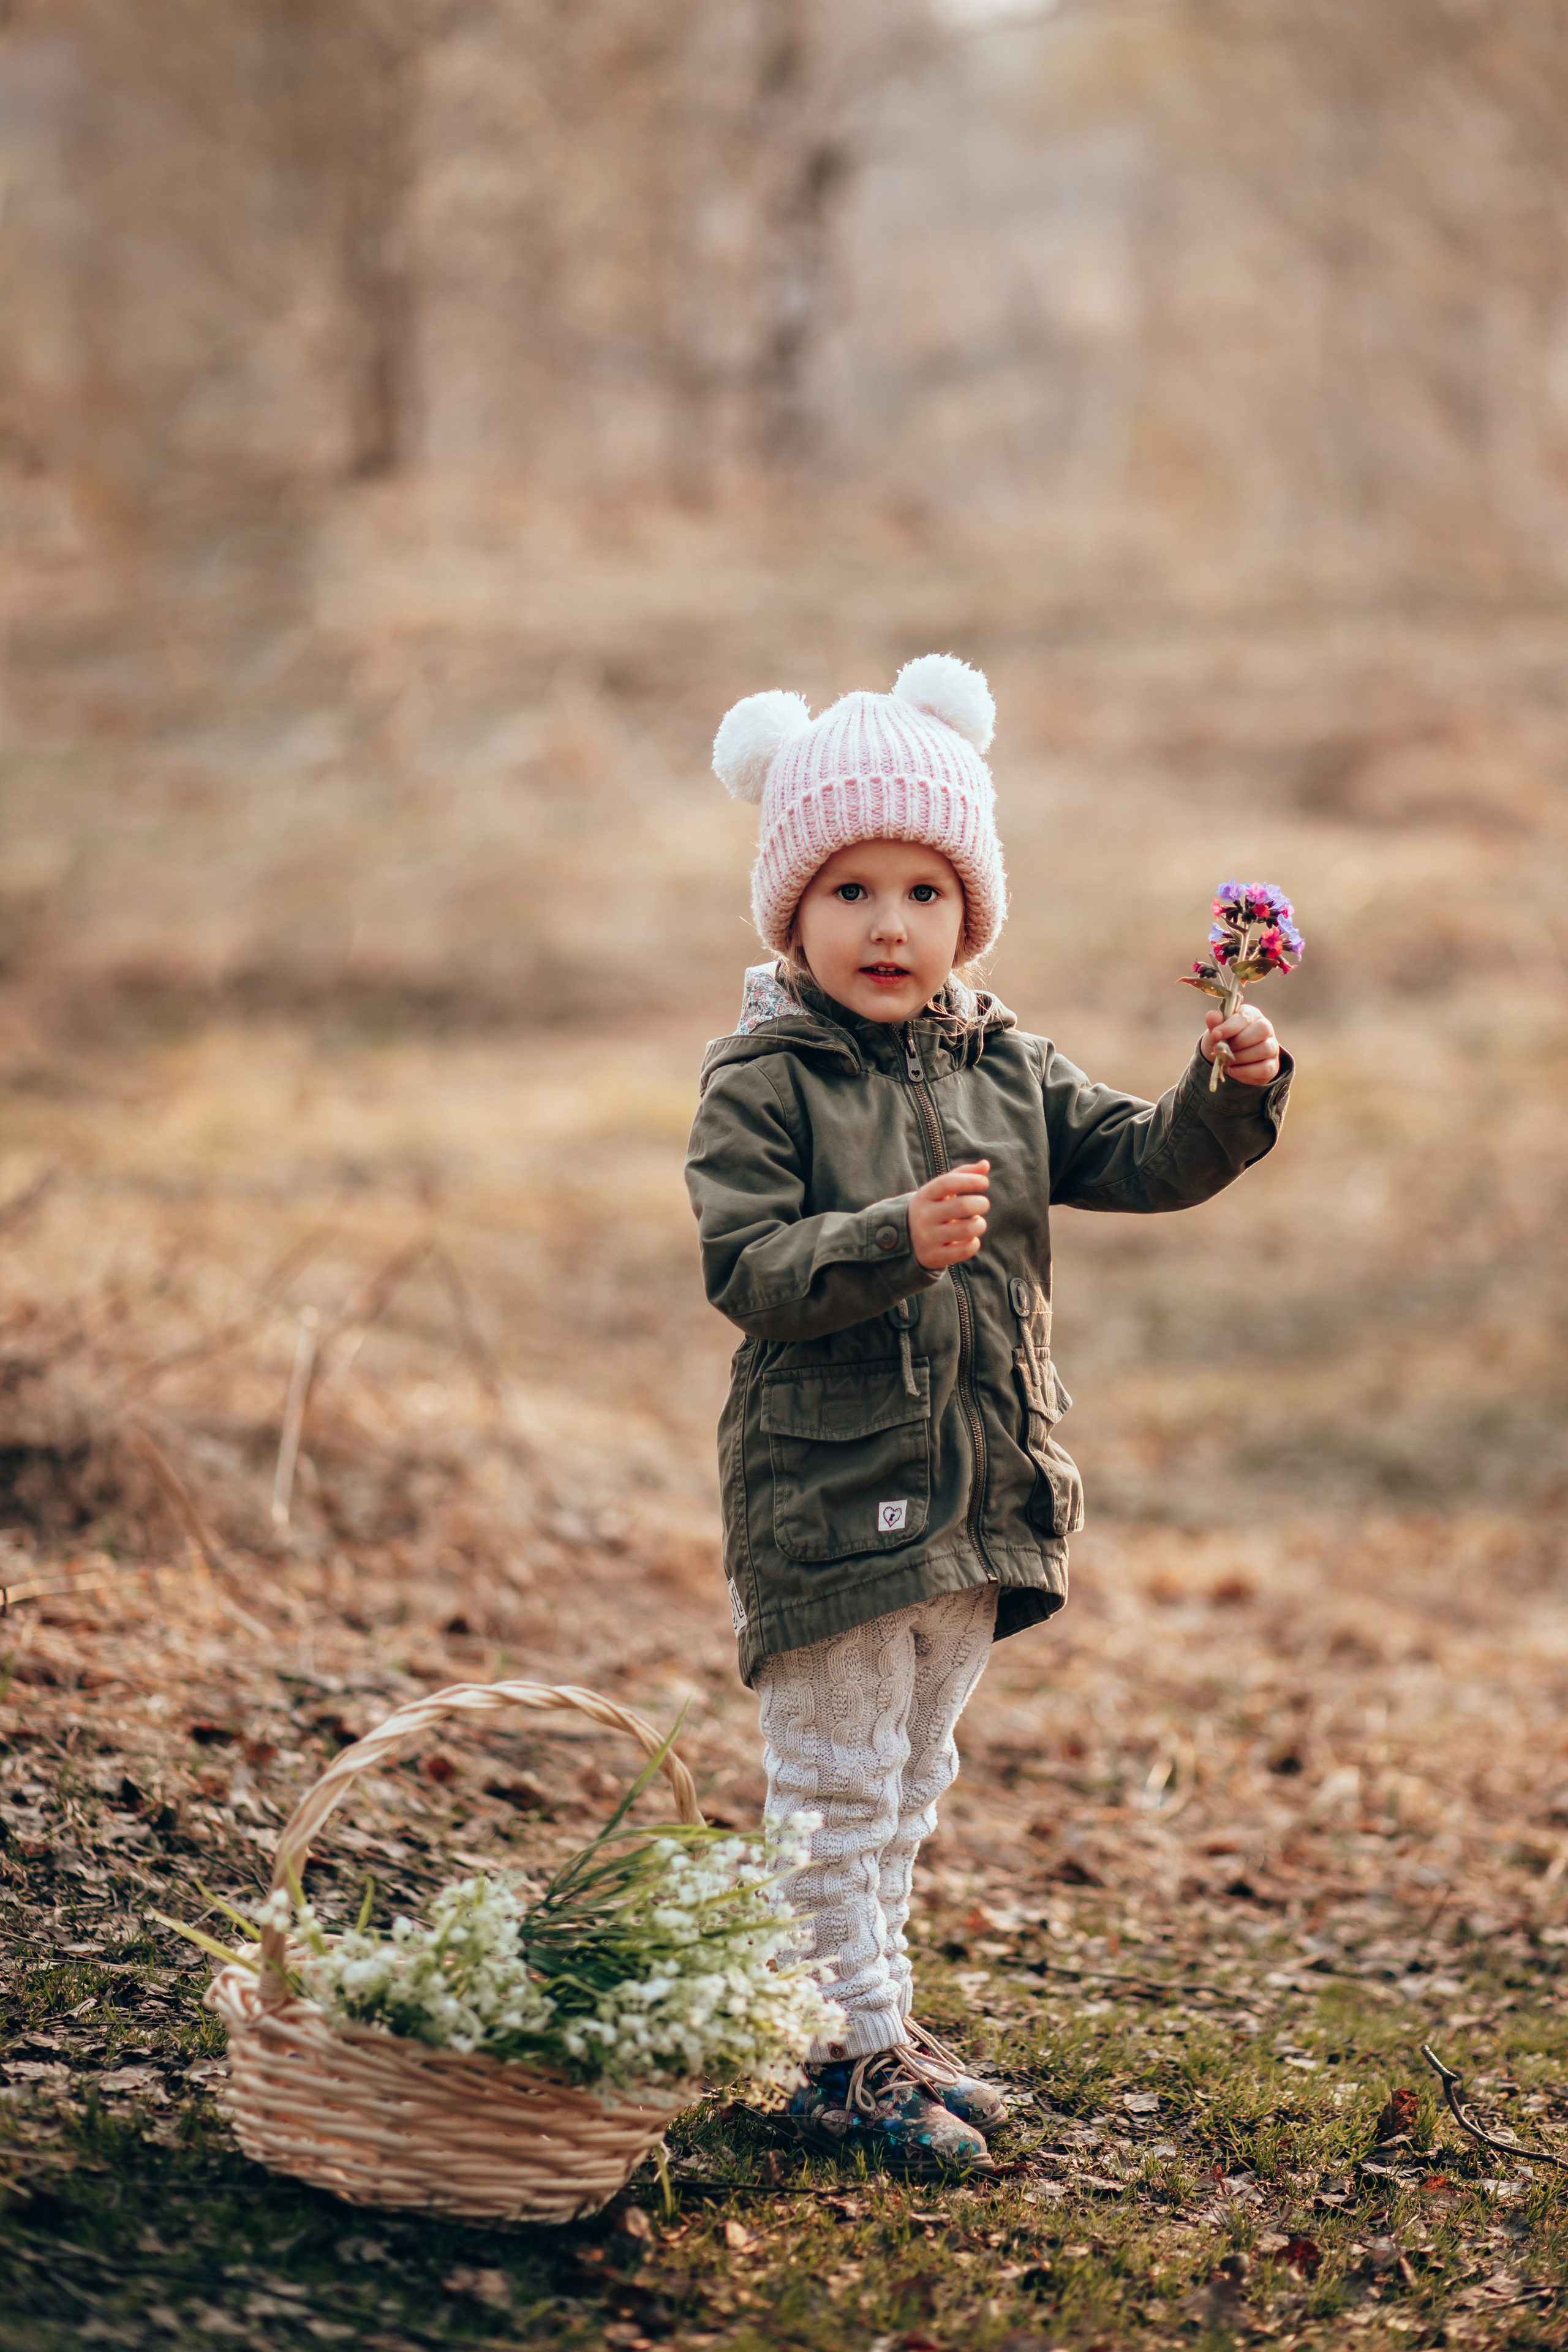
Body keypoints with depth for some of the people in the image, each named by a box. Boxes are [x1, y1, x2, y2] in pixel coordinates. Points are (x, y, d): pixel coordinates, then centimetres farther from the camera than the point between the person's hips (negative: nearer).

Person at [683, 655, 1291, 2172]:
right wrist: (895, 1240, -34)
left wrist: (1230, 1094, -15)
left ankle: (876, 2027, 31)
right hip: (826, 1494, -6)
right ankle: (854, 2059, 9)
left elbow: (1143, 1163, 4)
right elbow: (748, 1270, -19)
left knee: (909, 1780, 18)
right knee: (836, 1788, 1)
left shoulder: (1008, 1071, 7)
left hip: (981, 1499, 7)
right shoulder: (761, 1085, -10)